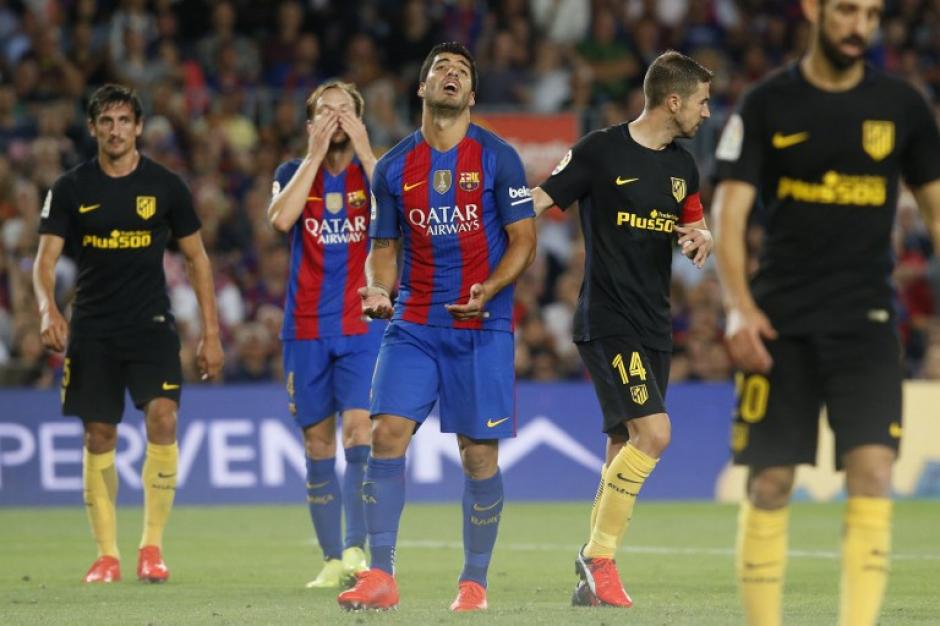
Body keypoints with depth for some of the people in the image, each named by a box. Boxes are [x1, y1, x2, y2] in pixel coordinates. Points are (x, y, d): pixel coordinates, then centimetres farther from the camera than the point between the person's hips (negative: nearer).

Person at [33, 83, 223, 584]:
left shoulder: (165, 186, 1)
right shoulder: (71, 189, 1)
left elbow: (197, 258, 8)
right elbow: (45, 259, -3)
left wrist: (210, 334, 3)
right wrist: (48, 308, -25)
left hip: (151, 325, -1)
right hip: (91, 330, 1)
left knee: (163, 418, -19)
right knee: (99, 437, 2)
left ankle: (151, 546, -10)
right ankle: (106, 555, 11)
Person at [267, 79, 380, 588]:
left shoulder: (373, 170, 7)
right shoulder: (293, 173, 9)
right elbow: (281, 218, -12)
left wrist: (364, 149, -13)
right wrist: (316, 154, -12)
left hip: (364, 326, -2)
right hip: (306, 331, 2)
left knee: (359, 431, -17)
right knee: (318, 445, 3)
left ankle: (356, 548, -20)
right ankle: (332, 560, 9)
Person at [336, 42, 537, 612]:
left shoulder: (497, 158, -1)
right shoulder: (393, 168, 7)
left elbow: (524, 241, -1)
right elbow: (385, 247, 15)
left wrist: (488, 290, -18)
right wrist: (379, 292, -6)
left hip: (482, 325, -2)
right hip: (414, 323, 2)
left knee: (479, 453, -1)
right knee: (387, 433, -10)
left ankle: (475, 582, 10)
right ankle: (381, 576, -7)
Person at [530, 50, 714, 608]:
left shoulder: (683, 166, 12)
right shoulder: (601, 151, -9)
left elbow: (697, 229, 22)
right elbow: (538, 201, -9)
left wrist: (702, 240, -1)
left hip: (655, 327, 7)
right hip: (607, 323, -7)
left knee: (625, 448, 7)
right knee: (654, 431, -19)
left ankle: (593, 580, 13)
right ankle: (599, 556, -8)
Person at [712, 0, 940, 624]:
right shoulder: (767, 104, 1)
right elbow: (730, 210, -3)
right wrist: (739, 305, -16)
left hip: (865, 319, 1)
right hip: (780, 322, -1)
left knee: (872, 468, -14)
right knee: (771, 482, -1)